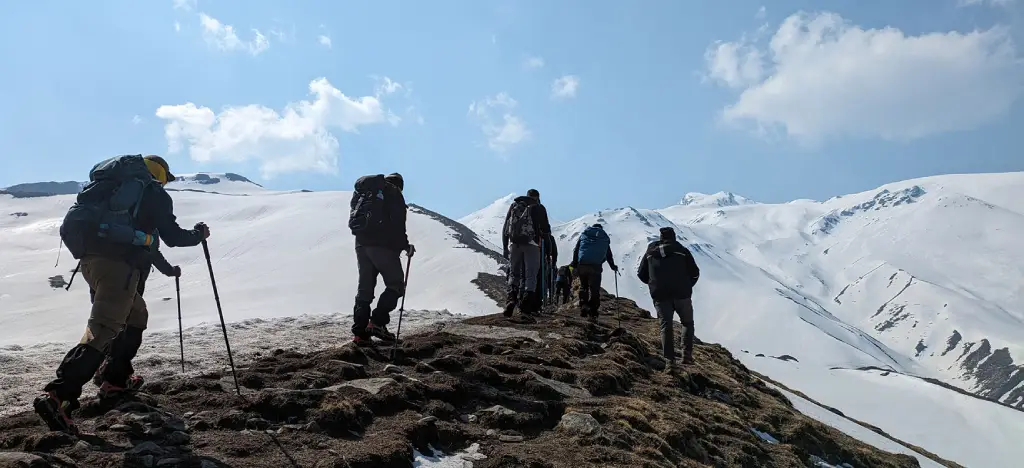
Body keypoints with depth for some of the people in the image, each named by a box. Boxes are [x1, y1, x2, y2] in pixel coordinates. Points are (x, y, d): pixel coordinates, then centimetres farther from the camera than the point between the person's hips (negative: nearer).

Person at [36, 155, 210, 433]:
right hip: (117, 261, -8)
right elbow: (172, 237, 6)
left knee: (136, 315, 24)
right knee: (103, 331, -15)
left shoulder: (112, 183, 28)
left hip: (88, 256, 8)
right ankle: (57, 395, -28)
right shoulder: (154, 191, 8)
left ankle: (115, 380, 25)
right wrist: (198, 235, 24)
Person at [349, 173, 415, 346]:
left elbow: (355, 214, 19)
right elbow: (398, 225, -10)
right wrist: (406, 246, -2)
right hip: (383, 245, -7)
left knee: (365, 287, 11)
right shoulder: (393, 192, 0)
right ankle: (378, 322, -9)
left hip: (361, 244, 7)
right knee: (396, 285, 4)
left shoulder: (363, 191, 21)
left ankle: (360, 331, 5)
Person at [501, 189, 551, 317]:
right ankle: (527, 304, -7)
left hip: (514, 244, 3)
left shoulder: (514, 205, 18)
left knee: (514, 273, 10)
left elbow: (505, 228, 15)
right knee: (531, 275, 3)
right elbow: (545, 230, 3)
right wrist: (544, 235, 27)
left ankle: (511, 298, -13)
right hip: (531, 245, -3)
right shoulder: (539, 208, 7)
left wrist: (505, 247, 17)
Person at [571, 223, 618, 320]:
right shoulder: (605, 238, 16)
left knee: (583, 286, 18)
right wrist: (613, 267, 31)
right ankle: (592, 313, -5)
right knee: (594, 290, 2)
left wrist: (574, 266, 7)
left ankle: (583, 306, 0)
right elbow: (608, 254, 19)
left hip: (582, 265, 1)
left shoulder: (584, 235, 17)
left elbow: (576, 250, 9)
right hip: (595, 266, -1)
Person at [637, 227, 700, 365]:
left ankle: (669, 358, 0)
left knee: (666, 325, 10)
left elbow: (641, 274, 14)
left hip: (660, 295, 2)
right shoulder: (682, 251, 5)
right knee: (687, 323, 15)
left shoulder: (650, 252, 12)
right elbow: (695, 273, 3)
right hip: (681, 294, -1)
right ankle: (687, 355, 4)